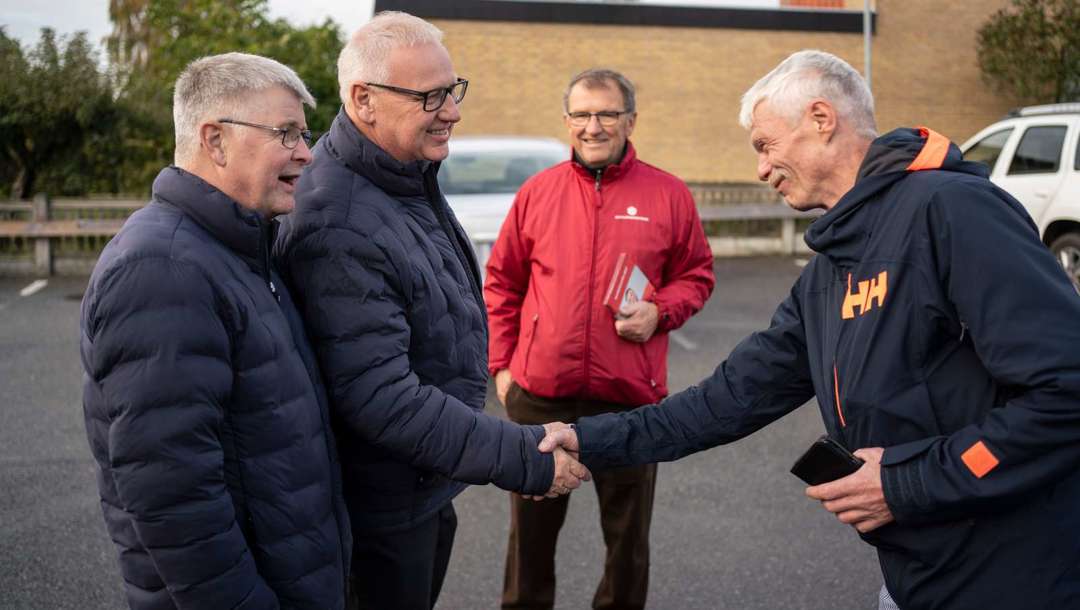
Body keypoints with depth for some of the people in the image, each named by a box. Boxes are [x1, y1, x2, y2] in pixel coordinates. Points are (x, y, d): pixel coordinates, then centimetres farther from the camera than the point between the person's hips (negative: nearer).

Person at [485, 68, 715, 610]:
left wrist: (660, 312, -11)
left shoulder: (668, 194, 1)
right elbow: (502, 282, 9)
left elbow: (696, 274, 9)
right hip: (539, 394, 1)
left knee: (628, 529, 14)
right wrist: (501, 363, 4)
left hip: (631, 397, 0)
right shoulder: (537, 192, 4)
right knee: (532, 527, 14)